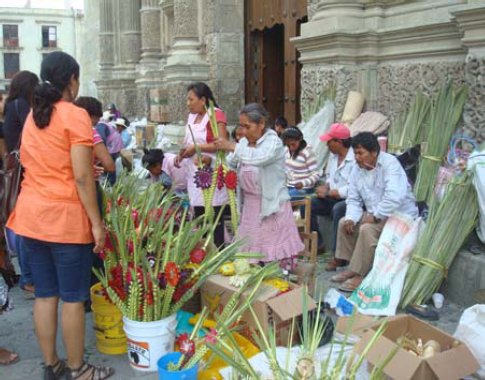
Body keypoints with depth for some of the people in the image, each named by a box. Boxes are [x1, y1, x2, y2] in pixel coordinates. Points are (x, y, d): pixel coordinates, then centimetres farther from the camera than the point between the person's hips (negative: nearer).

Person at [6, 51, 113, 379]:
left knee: (44, 294, 14)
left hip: (30, 214, 7)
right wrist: (96, 222, -11)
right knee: (73, 298, 4)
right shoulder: (75, 115, -11)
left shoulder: (32, 115, 12)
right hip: (65, 217, -7)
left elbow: (34, 164, 15)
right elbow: (82, 177, -16)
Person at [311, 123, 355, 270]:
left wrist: (328, 193, -17)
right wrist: (325, 187, -1)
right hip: (334, 198, 8)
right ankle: (316, 243, 3)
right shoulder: (333, 155, 7)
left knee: (338, 209, -38)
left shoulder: (355, 160, -20)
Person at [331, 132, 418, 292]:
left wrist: (374, 216, -28)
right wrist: (351, 218, -15)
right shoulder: (357, 169, 2)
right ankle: (352, 267, 5)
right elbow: (353, 200, 4)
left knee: (367, 229, -29)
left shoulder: (389, 163, -21)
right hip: (375, 215, 8)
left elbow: (395, 197, -35)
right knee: (344, 222, 0)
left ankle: (359, 274, -18)